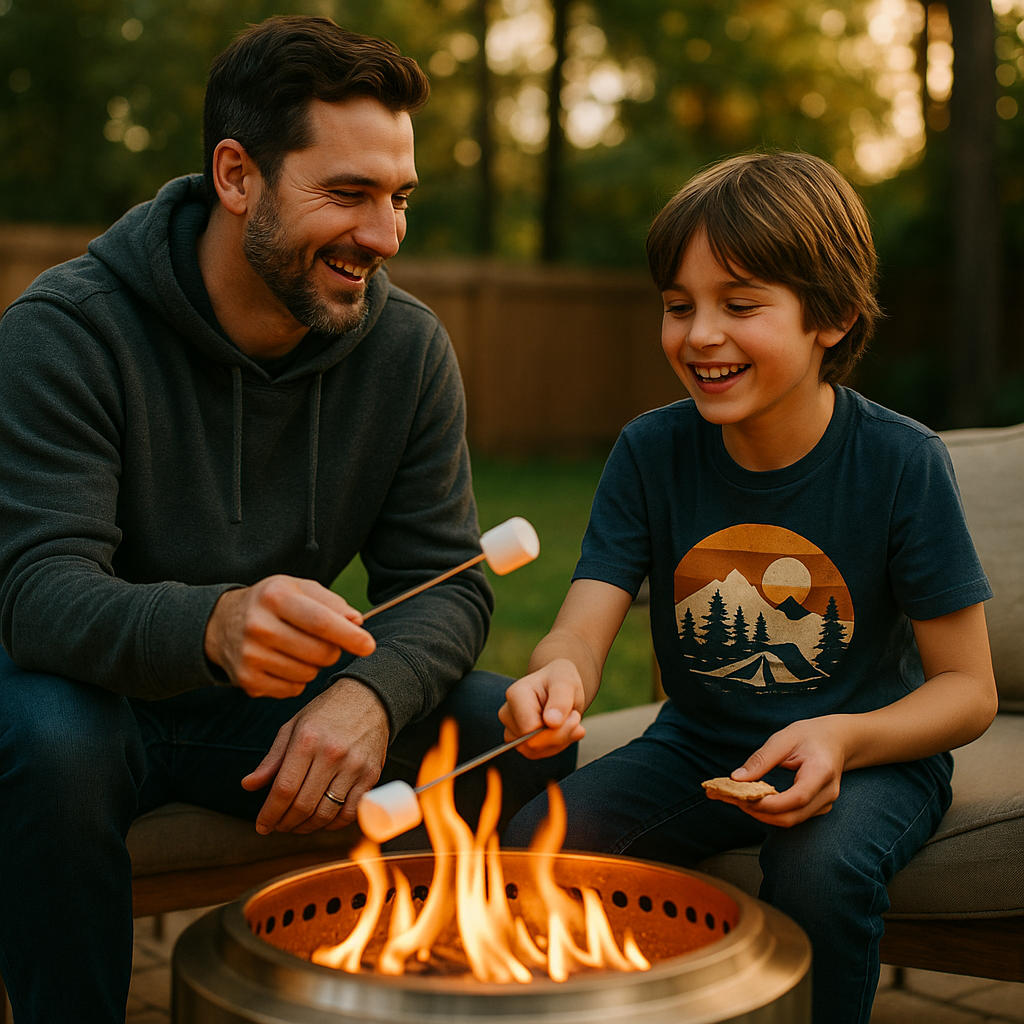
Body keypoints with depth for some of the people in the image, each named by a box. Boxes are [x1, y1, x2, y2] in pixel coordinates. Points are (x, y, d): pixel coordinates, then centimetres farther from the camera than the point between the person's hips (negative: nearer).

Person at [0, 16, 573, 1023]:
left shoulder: (407, 346, -6)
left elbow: (444, 581, -7)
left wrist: (370, 692, -31)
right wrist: (210, 625, -50)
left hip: (276, 705, 4)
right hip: (97, 688, -3)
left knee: (518, 737, -16)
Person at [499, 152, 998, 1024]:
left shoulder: (901, 464, -15)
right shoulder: (651, 452, -6)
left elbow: (968, 687, -10)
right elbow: (581, 631, -14)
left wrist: (845, 739, -31)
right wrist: (557, 677, -40)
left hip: (869, 754, -2)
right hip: (697, 747, 3)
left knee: (822, 868, -34)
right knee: (531, 844, -20)